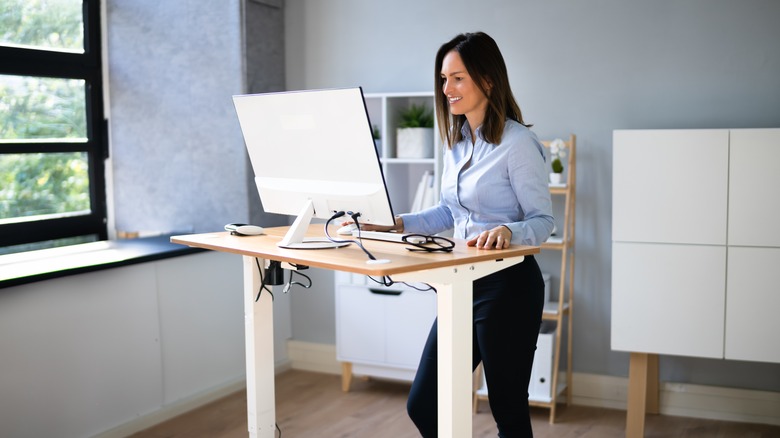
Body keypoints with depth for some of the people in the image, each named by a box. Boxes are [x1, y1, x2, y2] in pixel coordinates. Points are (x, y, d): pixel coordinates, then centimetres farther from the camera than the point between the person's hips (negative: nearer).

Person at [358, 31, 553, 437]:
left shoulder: (517, 142, -14)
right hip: (463, 282, 8)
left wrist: (508, 231, -34)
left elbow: (543, 220, -14)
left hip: (509, 285, -8)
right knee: (422, 405, 10)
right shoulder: (456, 141, 10)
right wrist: (396, 224, 7)